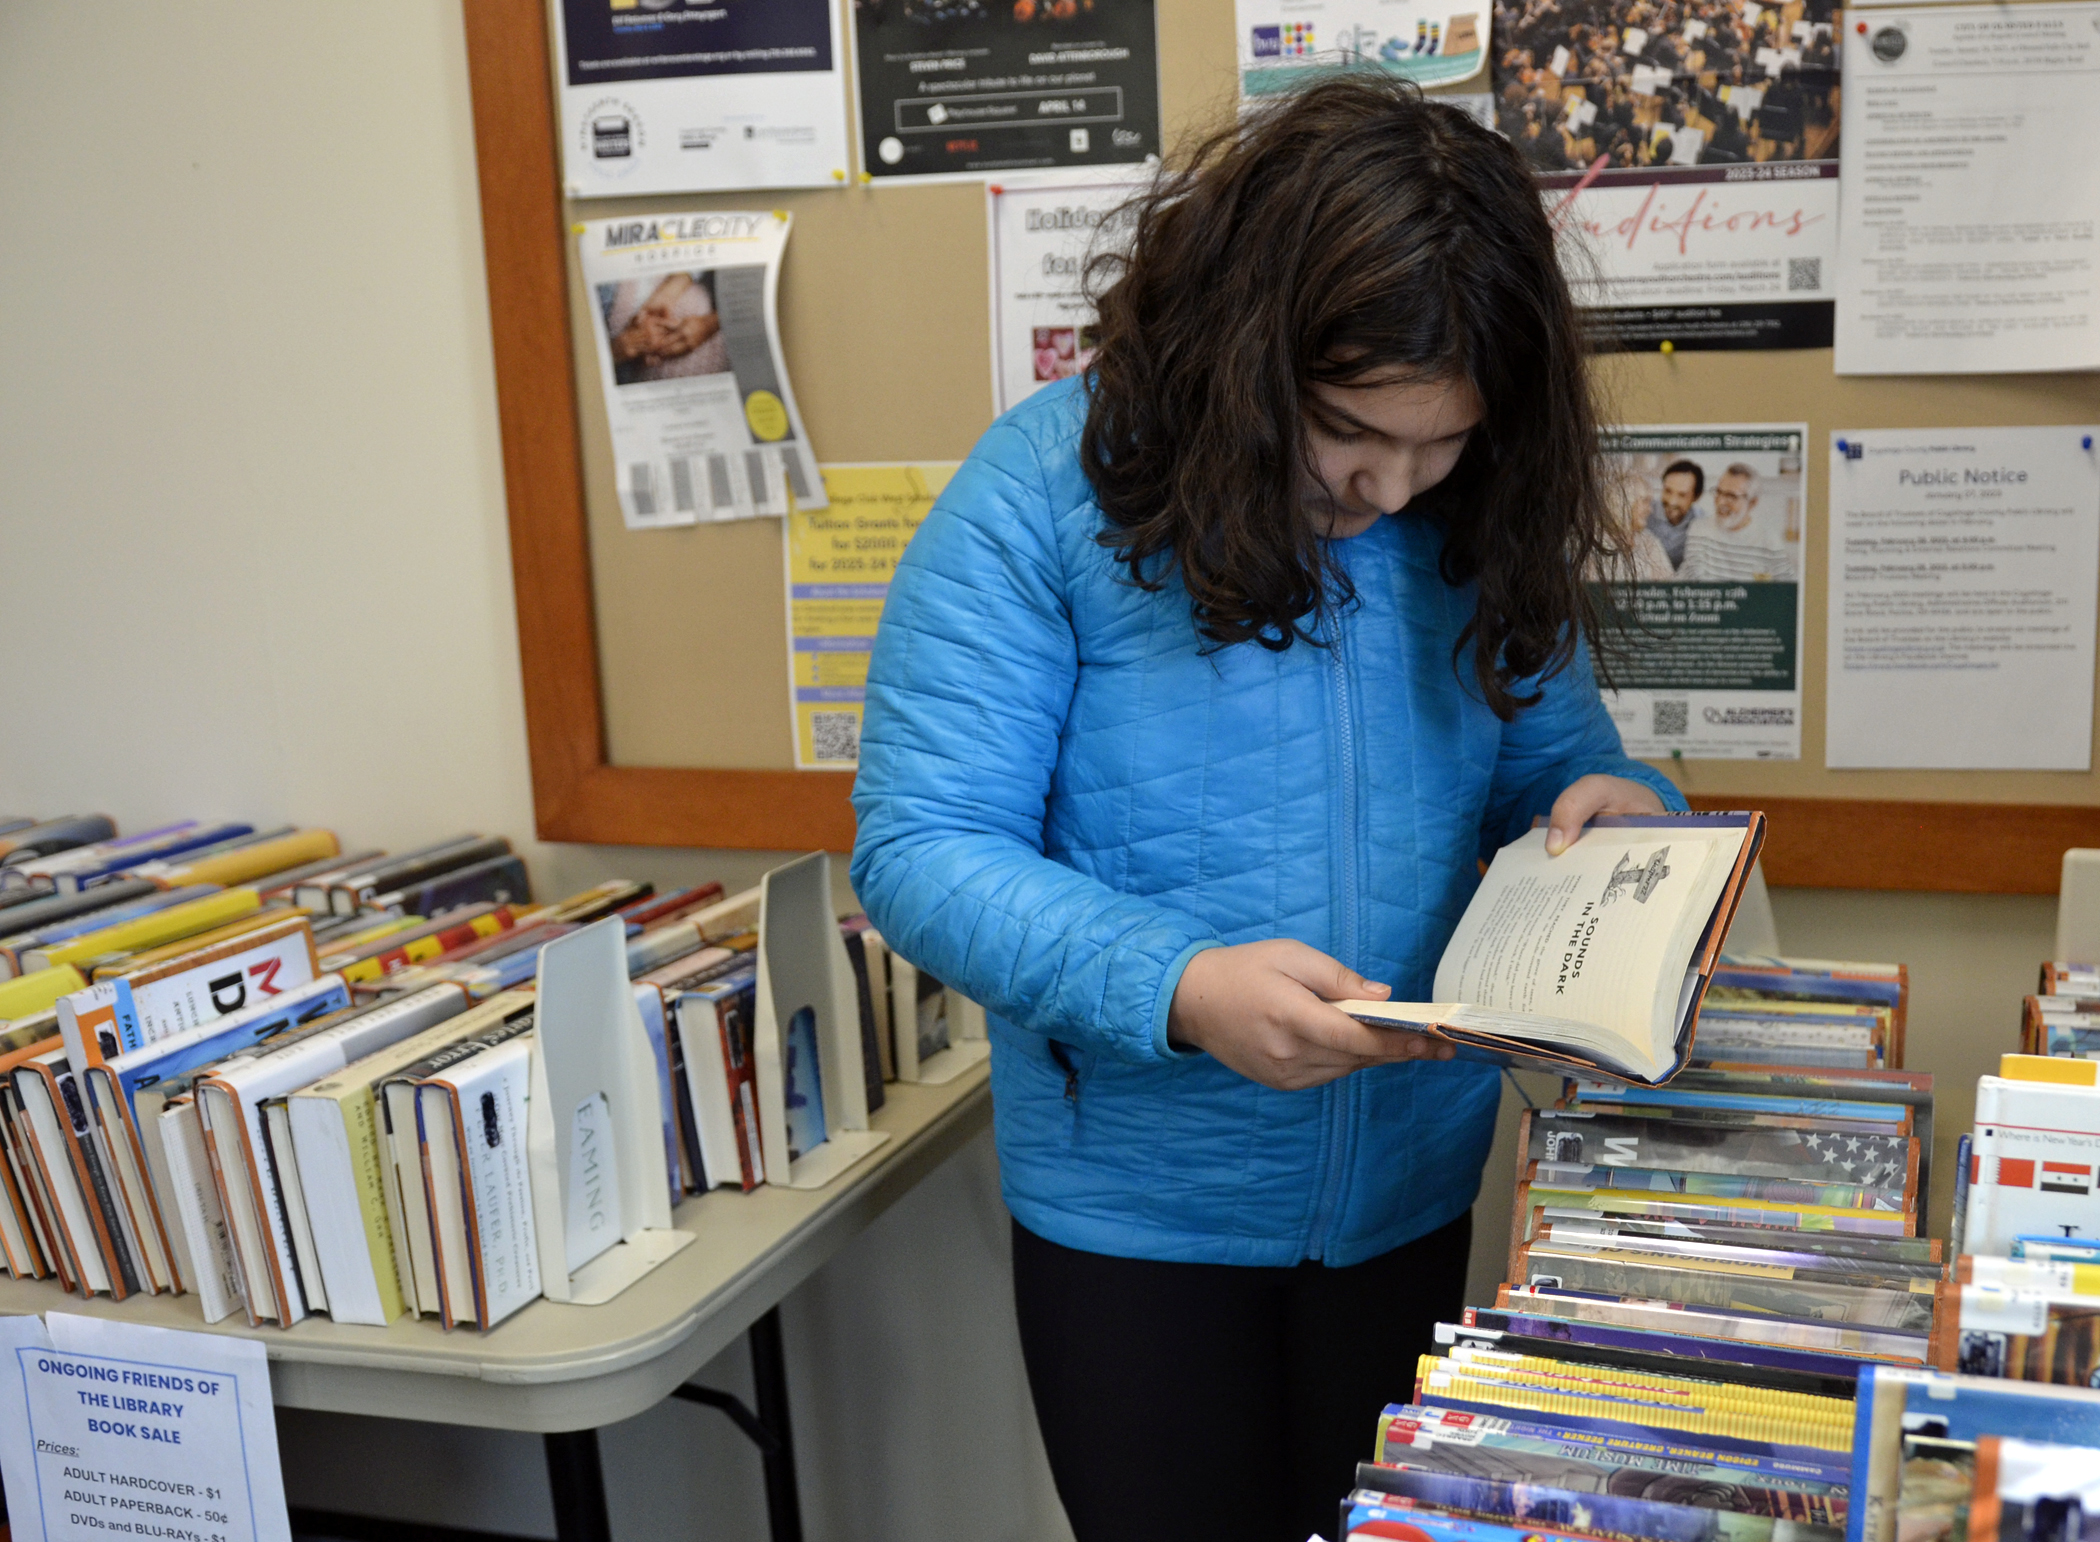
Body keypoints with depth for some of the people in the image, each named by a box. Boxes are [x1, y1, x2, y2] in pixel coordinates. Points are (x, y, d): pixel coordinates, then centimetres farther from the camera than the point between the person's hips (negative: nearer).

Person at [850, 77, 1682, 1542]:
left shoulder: (1477, 530, -4)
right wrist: (1176, 989, -34)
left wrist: (1612, 811, -15)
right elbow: (921, 846, -19)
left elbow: (1550, 757, 10)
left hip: (1412, 1199, 4)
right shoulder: (1051, 491, -17)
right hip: (1137, 1215, -4)